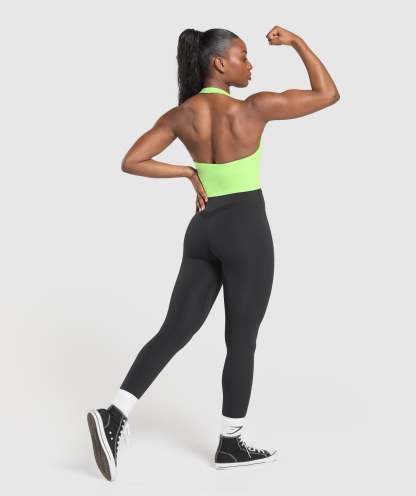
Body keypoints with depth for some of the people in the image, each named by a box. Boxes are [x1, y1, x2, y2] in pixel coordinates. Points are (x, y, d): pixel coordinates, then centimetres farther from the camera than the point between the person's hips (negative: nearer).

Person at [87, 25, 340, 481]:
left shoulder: (179, 115, 2)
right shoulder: (253, 108, -11)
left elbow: (130, 162, -2)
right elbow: (328, 94, -4)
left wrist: (186, 173, 6)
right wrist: (297, 41, 4)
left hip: (203, 229, 5)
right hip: (245, 230, -5)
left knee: (173, 332, 7)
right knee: (242, 341, 6)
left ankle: (114, 415, -7)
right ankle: (230, 445, 16)